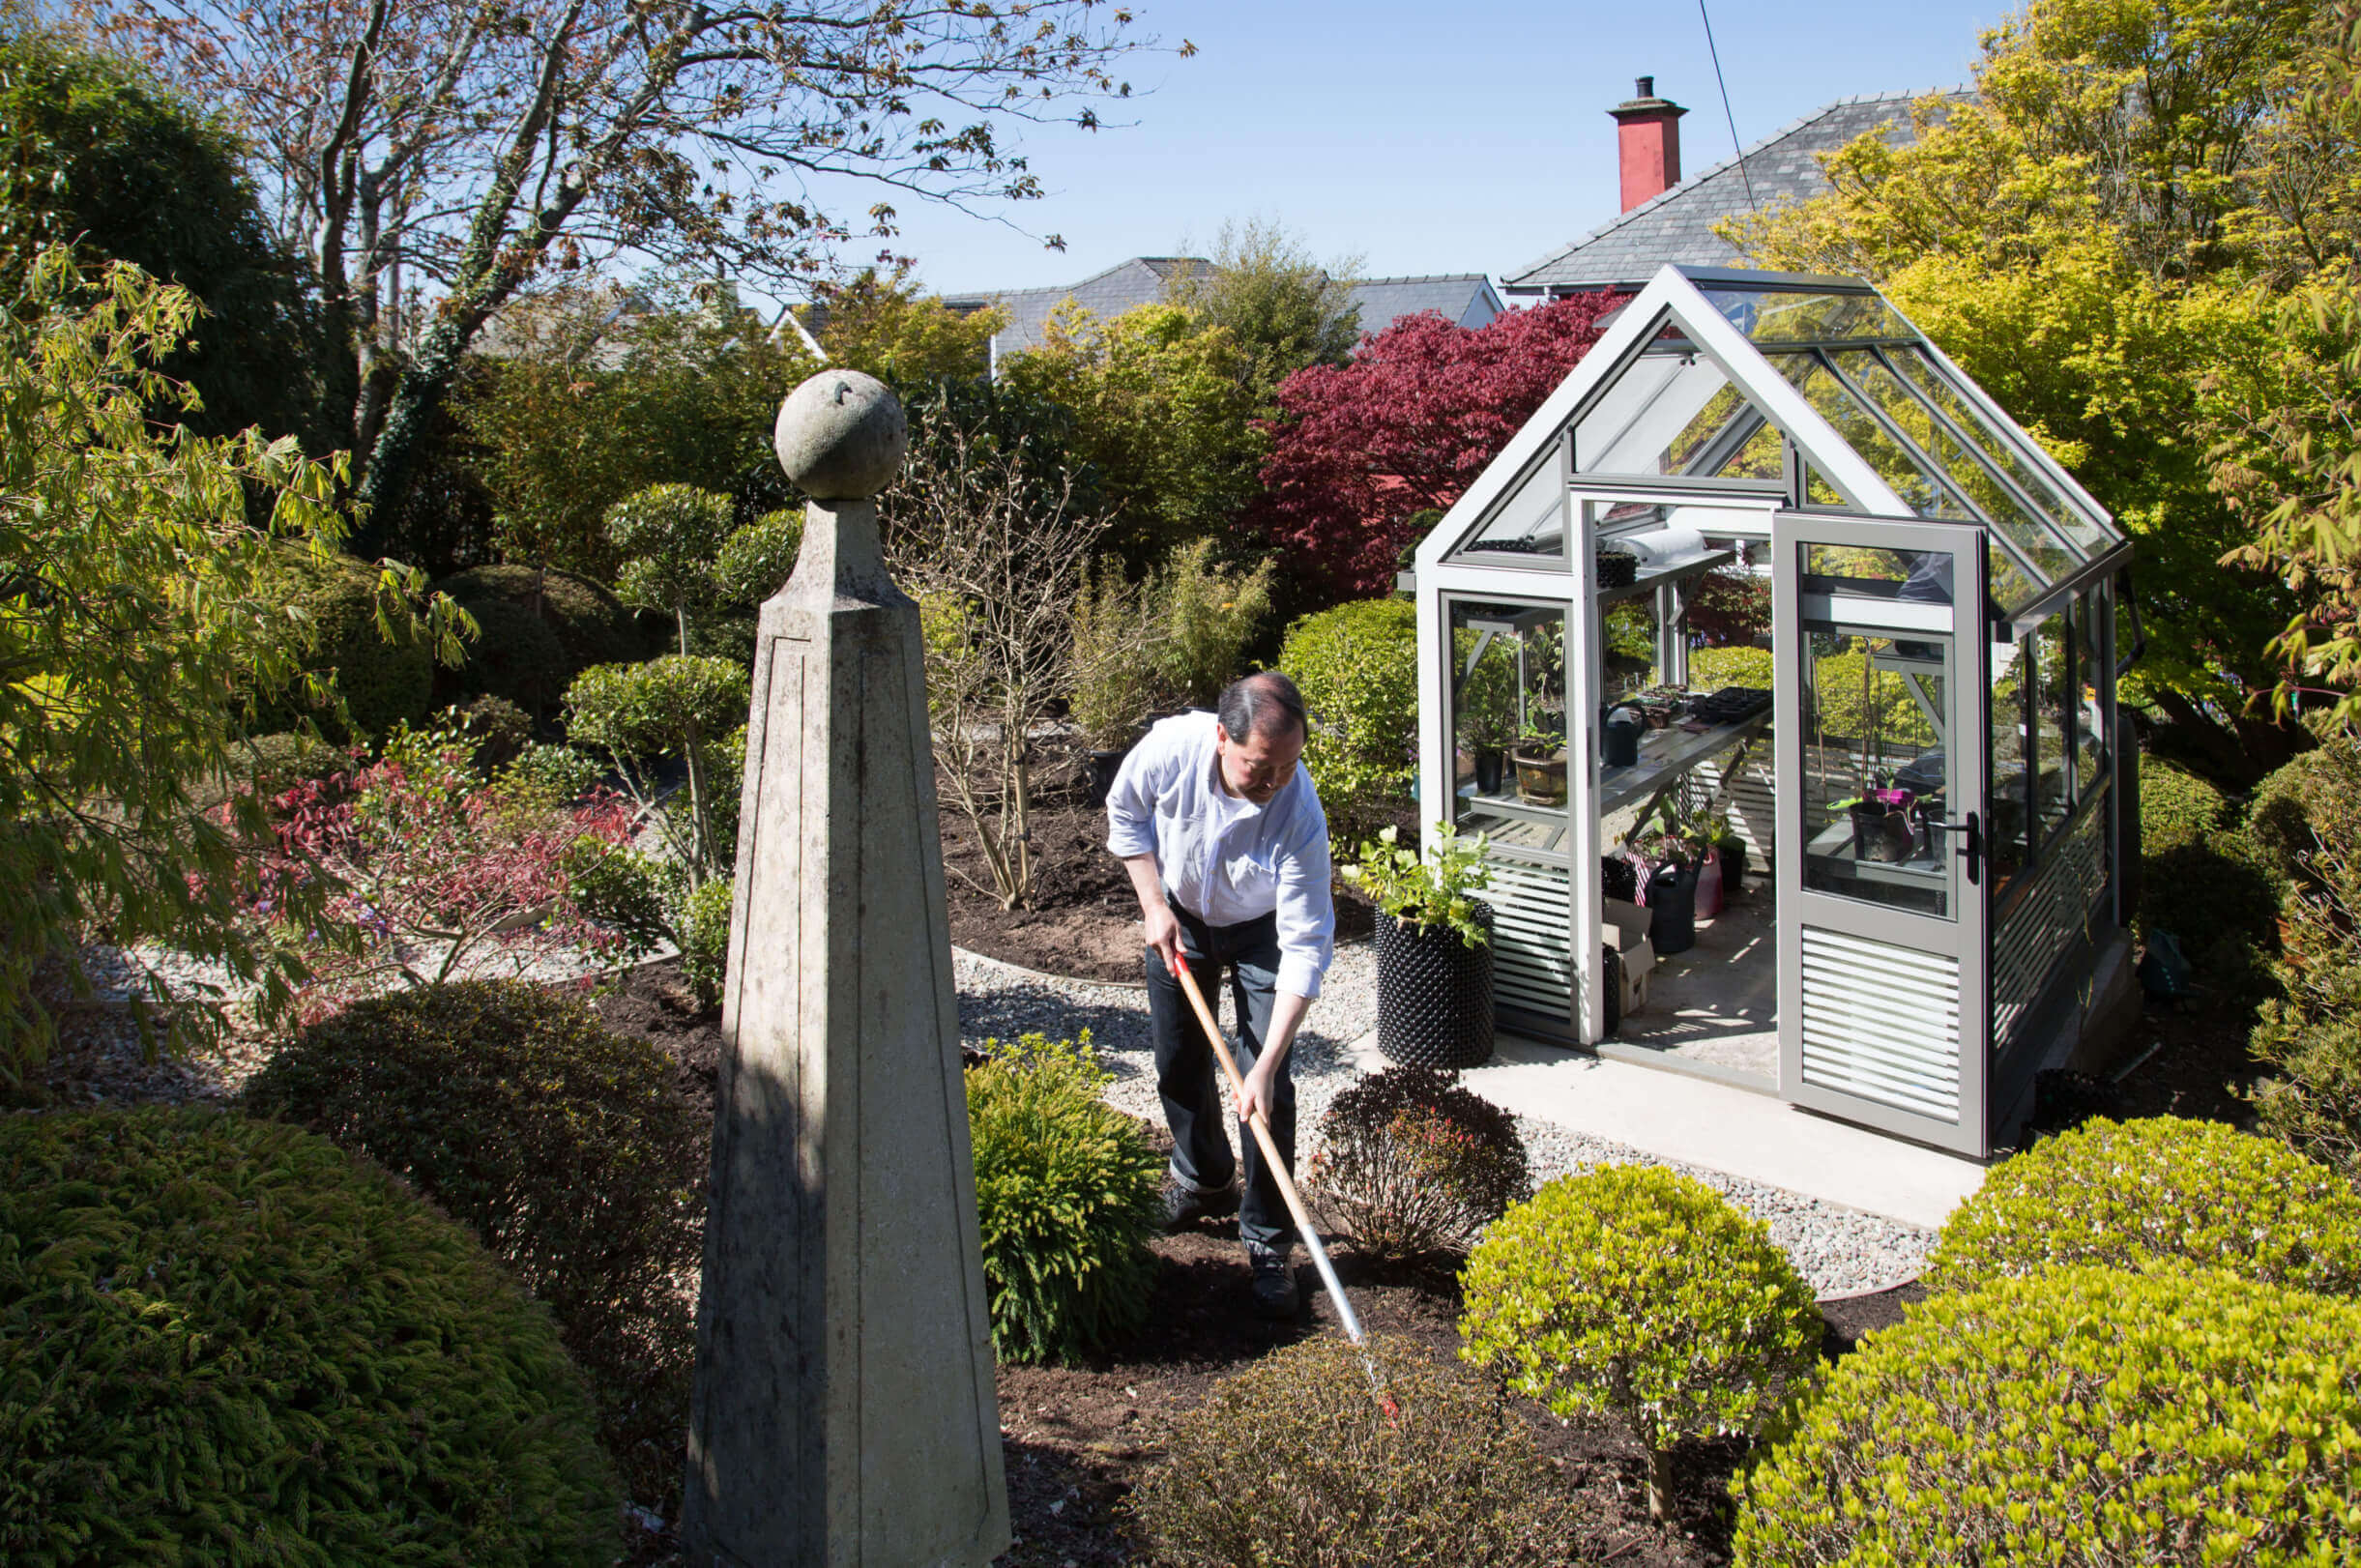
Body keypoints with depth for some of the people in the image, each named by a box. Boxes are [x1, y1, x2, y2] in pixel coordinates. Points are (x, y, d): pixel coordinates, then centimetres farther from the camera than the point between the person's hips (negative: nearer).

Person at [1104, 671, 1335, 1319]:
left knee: (1266, 1086, -10)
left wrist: (1266, 1066, -38)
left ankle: (1268, 1241, 5)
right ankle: (1204, 1181, 40)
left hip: (1261, 930, -3)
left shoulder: (1299, 813, -38)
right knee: (1179, 1064, 14)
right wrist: (1153, 903, -15)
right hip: (1179, 914, 3)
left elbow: (1305, 948, -34)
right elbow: (1126, 812, -7)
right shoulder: (1170, 748, -33)